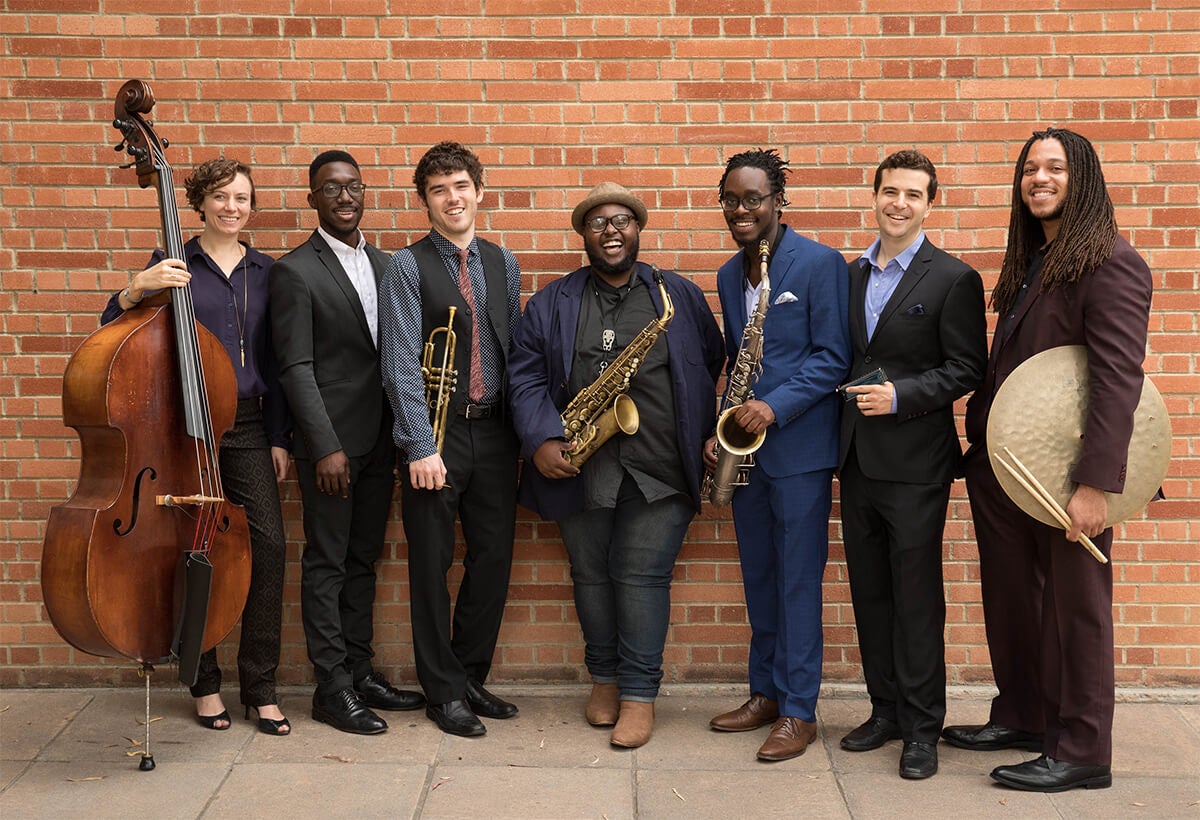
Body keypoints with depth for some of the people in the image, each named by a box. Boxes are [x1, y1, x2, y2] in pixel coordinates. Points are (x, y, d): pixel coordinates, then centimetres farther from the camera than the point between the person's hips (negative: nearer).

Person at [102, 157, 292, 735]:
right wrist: (137, 288, -21)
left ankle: (260, 686, 5)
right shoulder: (173, 265, 3)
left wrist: (279, 436, 8)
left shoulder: (264, 270, 11)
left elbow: (273, 361, 12)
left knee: (268, 543, -8)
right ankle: (205, 682, 18)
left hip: (248, 426, 2)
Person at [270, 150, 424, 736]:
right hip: (331, 441, -6)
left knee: (363, 559, 14)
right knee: (326, 564, 2)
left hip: (379, 440, 6)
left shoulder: (383, 264, 13)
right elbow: (296, 367, -11)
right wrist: (325, 446, -17)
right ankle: (331, 687, 11)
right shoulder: (295, 271, -6)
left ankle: (359, 670, 24)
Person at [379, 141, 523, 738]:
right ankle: (444, 691, 18)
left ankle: (471, 677, 26)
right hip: (436, 432, -4)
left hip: (494, 430, 5)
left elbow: (515, 348, 13)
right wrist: (422, 446, -16)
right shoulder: (408, 267, -3)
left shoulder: (502, 262, 11)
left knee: (493, 559, 9)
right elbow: (402, 365, -10)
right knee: (432, 566, 4)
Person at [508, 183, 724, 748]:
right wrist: (542, 440, -12)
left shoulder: (681, 296, 8)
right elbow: (525, 376, 2)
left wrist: (701, 436, -1)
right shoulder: (550, 303, 9)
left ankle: (639, 693, 8)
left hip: (659, 468, -2)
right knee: (590, 574, 10)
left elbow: (711, 363, 11)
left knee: (643, 575, -3)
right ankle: (604, 677, 28)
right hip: (578, 466, 2)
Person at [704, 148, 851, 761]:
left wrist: (776, 406, -21)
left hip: (799, 446, -7)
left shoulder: (820, 264, -8)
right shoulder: (728, 276, 13)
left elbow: (833, 358, -11)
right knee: (757, 577, 14)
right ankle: (765, 692, 27)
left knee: (798, 580, -1)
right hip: (745, 448, 7)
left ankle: (798, 710, 9)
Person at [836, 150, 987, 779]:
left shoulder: (954, 279, -5)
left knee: (916, 598, 1)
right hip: (857, 461, 6)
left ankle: (921, 727, 14)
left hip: (914, 466, -6)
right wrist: (848, 399, 4)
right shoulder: (850, 275, 12)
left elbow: (966, 370, -8)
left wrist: (900, 395, -19)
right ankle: (885, 709, 27)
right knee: (869, 592, 13)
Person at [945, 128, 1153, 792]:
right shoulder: (1028, 262, 14)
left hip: (1066, 474, -8)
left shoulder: (1110, 264, -12)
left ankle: (1081, 753, 16)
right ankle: (1020, 718, 30)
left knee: (1075, 605, 4)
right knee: (1010, 596, 15)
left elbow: (1118, 380, -20)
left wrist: (1096, 484, -25)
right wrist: (980, 444, 8)